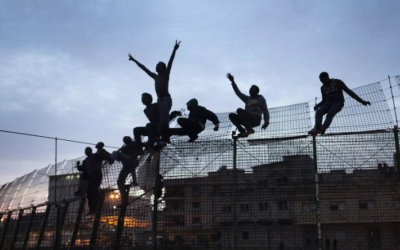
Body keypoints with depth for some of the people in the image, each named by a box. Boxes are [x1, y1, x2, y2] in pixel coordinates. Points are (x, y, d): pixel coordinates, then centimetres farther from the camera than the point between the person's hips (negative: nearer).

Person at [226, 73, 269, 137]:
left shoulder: (261, 98, 17)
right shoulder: (247, 99, 28)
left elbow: (265, 111, 10)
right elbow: (238, 92, 19)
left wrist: (266, 122, -7)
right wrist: (233, 81, 10)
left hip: (256, 119, -5)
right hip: (248, 121, 6)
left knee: (239, 110, -27)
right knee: (231, 115, -13)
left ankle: (249, 129, -26)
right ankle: (243, 131, -23)